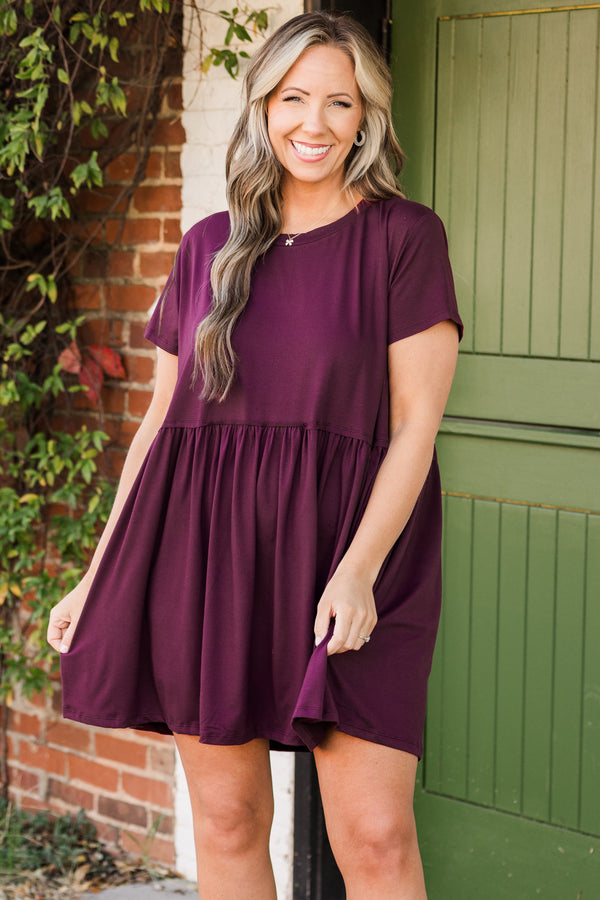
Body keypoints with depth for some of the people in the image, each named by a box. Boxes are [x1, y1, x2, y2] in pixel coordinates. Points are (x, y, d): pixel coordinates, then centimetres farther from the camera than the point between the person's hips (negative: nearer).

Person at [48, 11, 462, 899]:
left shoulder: (404, 236, 2)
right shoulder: (209, 247, 13)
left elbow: (415, 424, -4)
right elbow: (161, 418, 16)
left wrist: (359, 568, -17)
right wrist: (99, 577, 13)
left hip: (343, 539, -3)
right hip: (203, 546, 3)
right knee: (227, 820, 7)